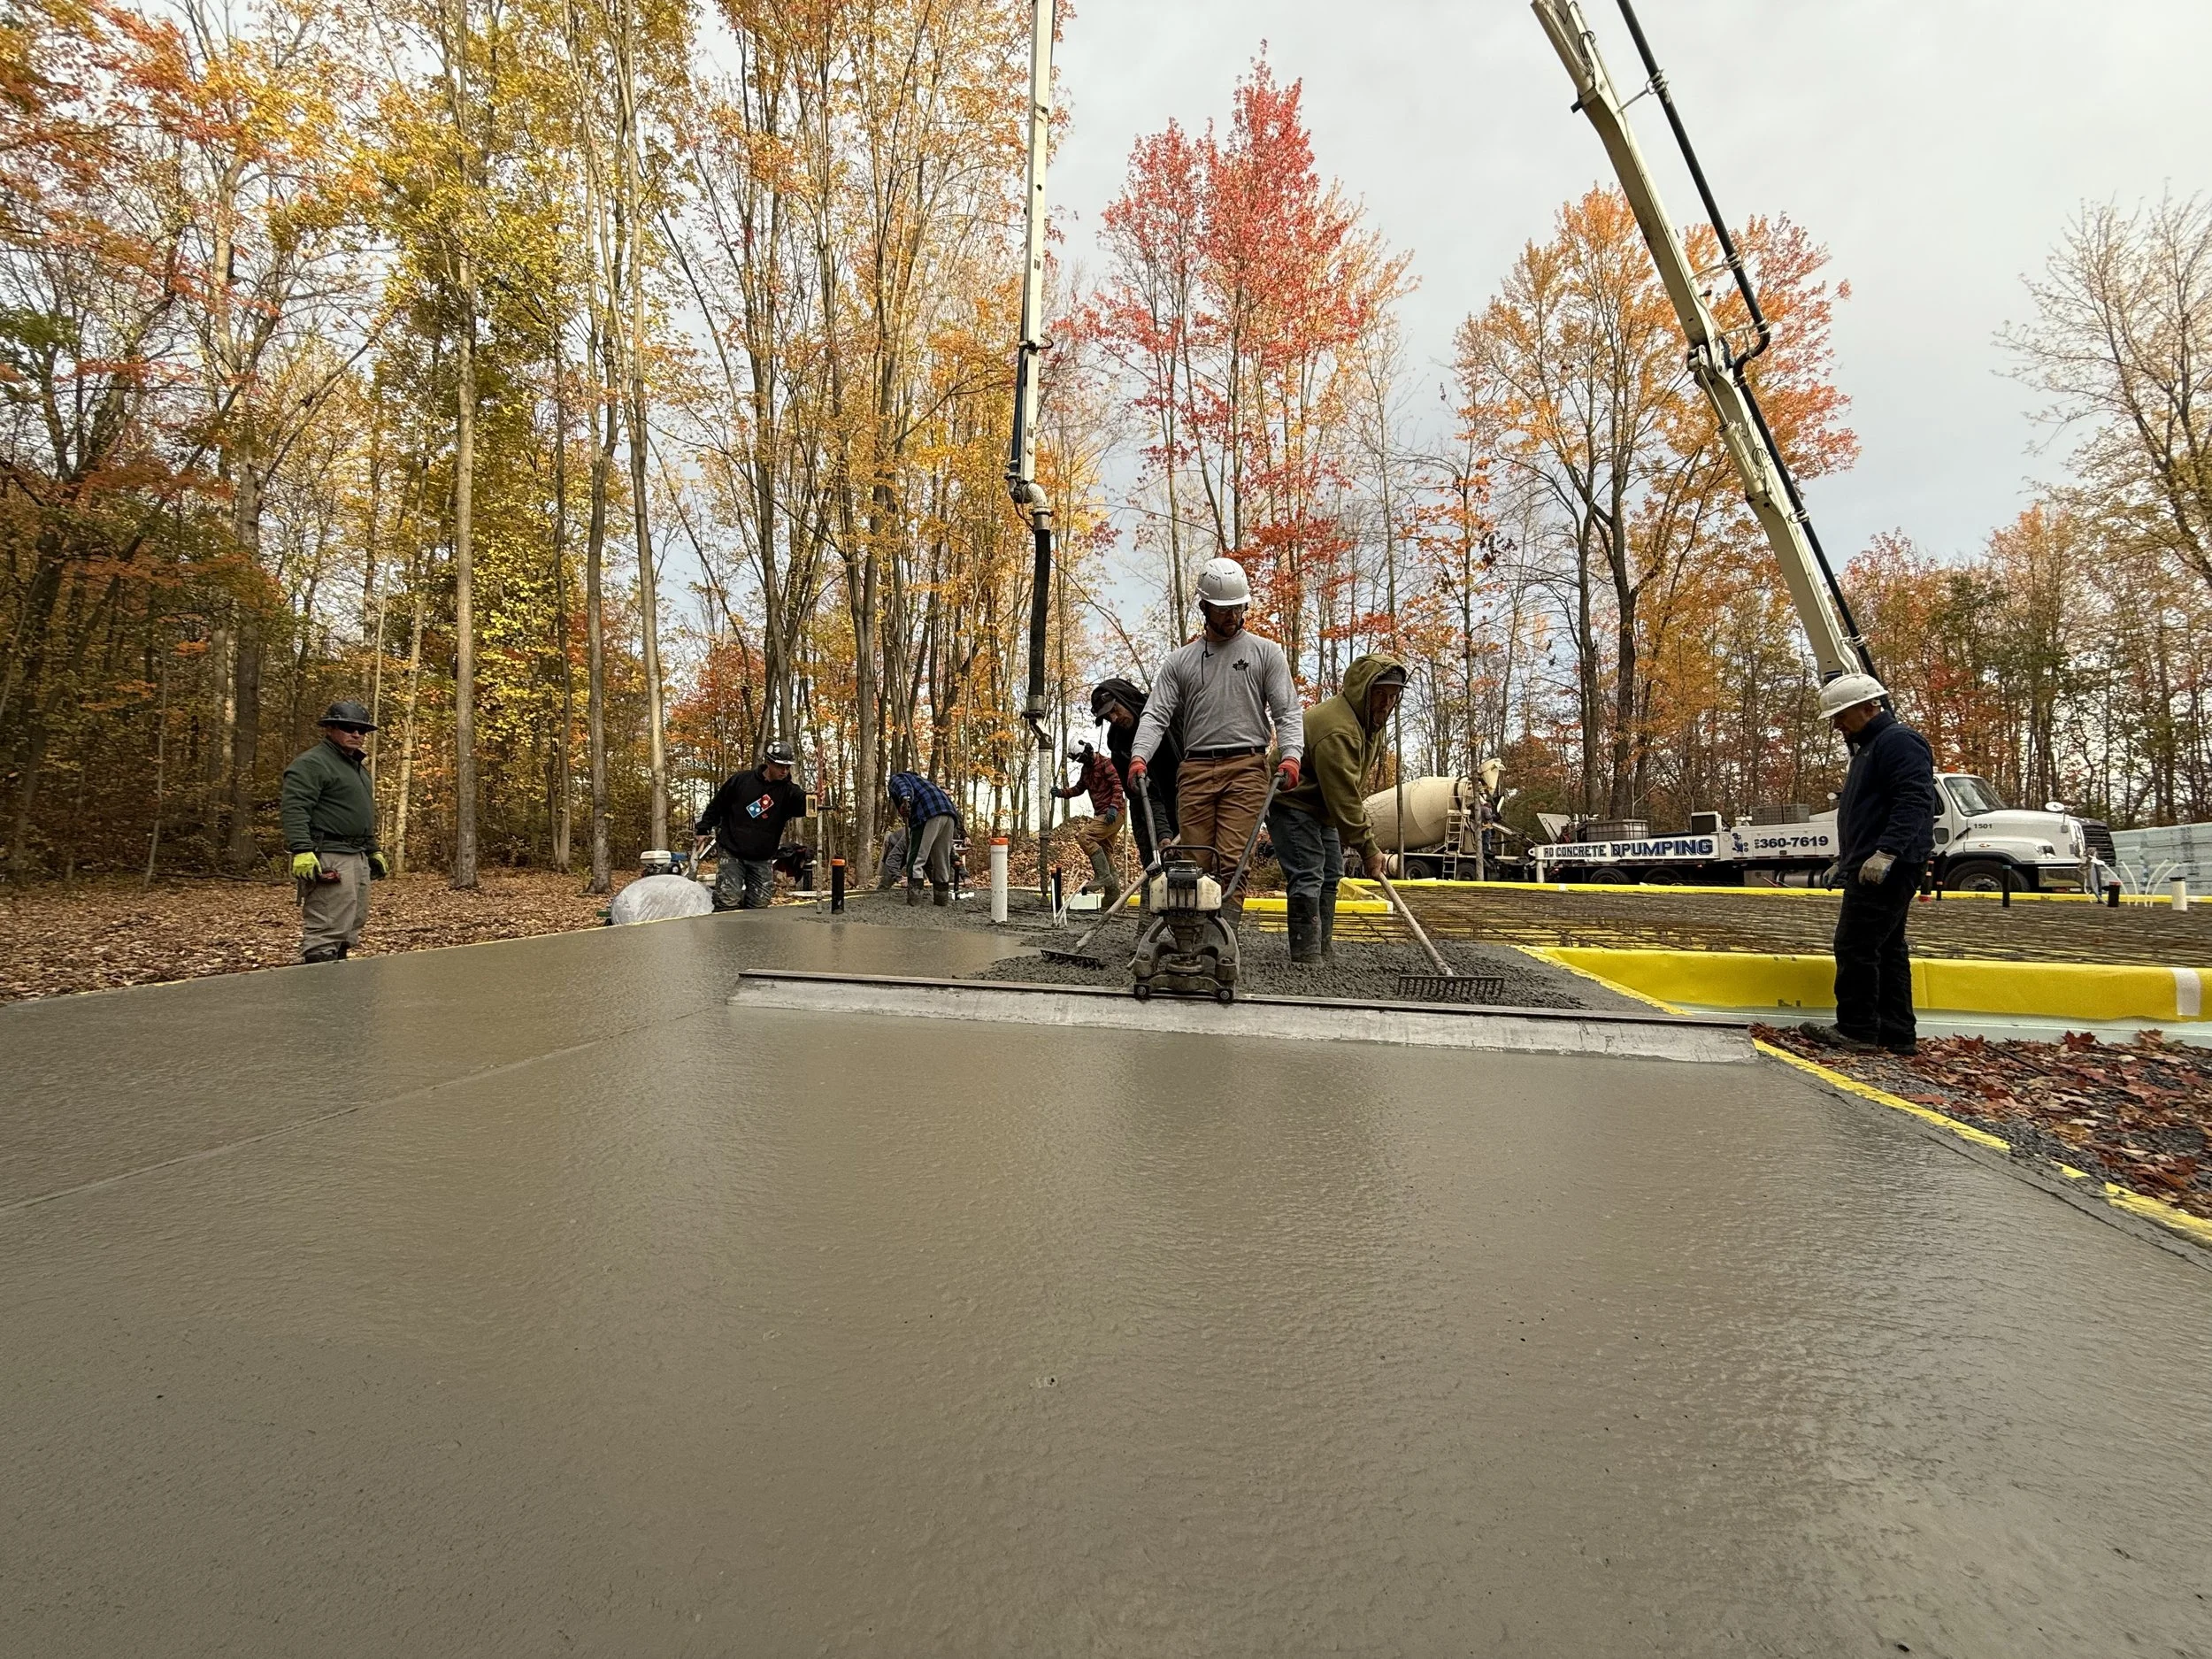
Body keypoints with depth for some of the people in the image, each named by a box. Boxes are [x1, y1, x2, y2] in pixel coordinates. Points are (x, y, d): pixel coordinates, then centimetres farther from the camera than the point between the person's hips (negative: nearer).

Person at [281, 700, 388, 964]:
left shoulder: (358, 767, 24)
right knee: (327, 930, -13)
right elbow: (294, 809, -19)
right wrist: (302, 851, -28)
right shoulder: (312, 763, -8)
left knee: (350, 928, 13)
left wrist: (373, 852, 27)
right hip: (328, 859, -10)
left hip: (357, 858, 10)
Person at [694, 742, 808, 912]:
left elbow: (804, 804, -26)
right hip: (732, 854, -2)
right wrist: (702, 830, 9)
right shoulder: (740, 781, -4)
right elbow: (716, 806, 8)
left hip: (763, 860, 2)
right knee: (728, 904, -10)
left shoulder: (788, 791, -3)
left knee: (758, 909, 1)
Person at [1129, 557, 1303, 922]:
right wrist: (1140, 756, -10)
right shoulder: (1180, 660, 16)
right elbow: (1156, 715, 8)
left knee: (1232, 861, -11)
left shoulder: (1265, 652, 11)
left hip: (1245, 767, -2)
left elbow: (1287, 712, 4)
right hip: (1195, 769, 2)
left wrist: (1290, 755, -15)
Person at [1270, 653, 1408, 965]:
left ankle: (1323, 948, 23)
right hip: (1291, 802, -11)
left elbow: (1355, 784, 14)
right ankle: (1307, 958, -16)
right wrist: (1367, 848, -30)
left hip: (1321, 804, 11)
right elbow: (1343, 798, -34)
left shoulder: (1373, 720, 1)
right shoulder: (1337, 730, -33)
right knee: (1307, 877, -17)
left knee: (1330, 874, 14)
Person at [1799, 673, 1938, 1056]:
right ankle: (1897, 1034, 16)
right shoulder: (1869, 746, 22)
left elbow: (1914, 802, -23)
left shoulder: (1899, 741, -11)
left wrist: (1885, 853, -29)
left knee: (1856, 946, -10)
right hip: (1872, 868, 11)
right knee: (1886, 949, 12)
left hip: (1883, 869, -11)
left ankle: (1856, 1031, -5)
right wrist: (1849, 858, 26)